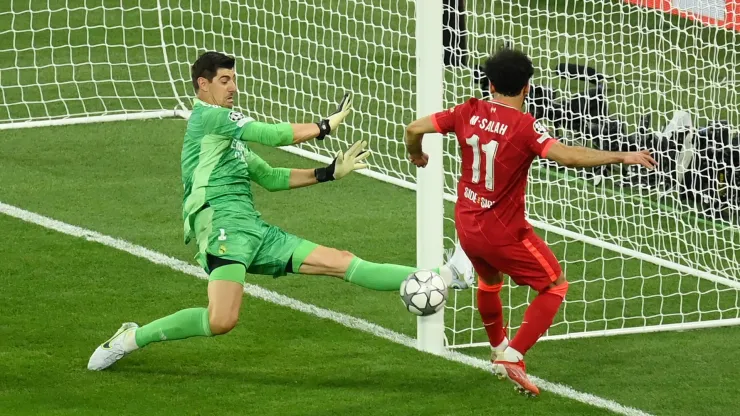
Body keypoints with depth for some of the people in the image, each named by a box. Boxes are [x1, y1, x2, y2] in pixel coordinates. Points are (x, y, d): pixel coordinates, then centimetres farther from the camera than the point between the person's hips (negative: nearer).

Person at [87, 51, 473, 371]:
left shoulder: (229, 134, 28)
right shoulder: (208, 115, -1)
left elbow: (271, 178, 30)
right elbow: (272, 134, -7)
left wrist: (329, 172, 22)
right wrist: (325, 126, 5)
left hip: (253, 231, 9)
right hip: (222, 225, -9)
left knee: (341, 261, 5)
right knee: (222, 321, -28)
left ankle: (442, 276, 2)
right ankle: (131, 338, -13)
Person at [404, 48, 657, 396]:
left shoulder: (468, 113, -4)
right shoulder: (524, 126, -20)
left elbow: (414, 128, -1)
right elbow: (567, 156, -32)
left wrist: (416, 154, 21)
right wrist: (622, 158, -26)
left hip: (467, 226, 6)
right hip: (503, 233, -6)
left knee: (490, 281, 34)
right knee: (555, 286, 10)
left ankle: (499, 351, 50)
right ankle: (513, 357, -2)